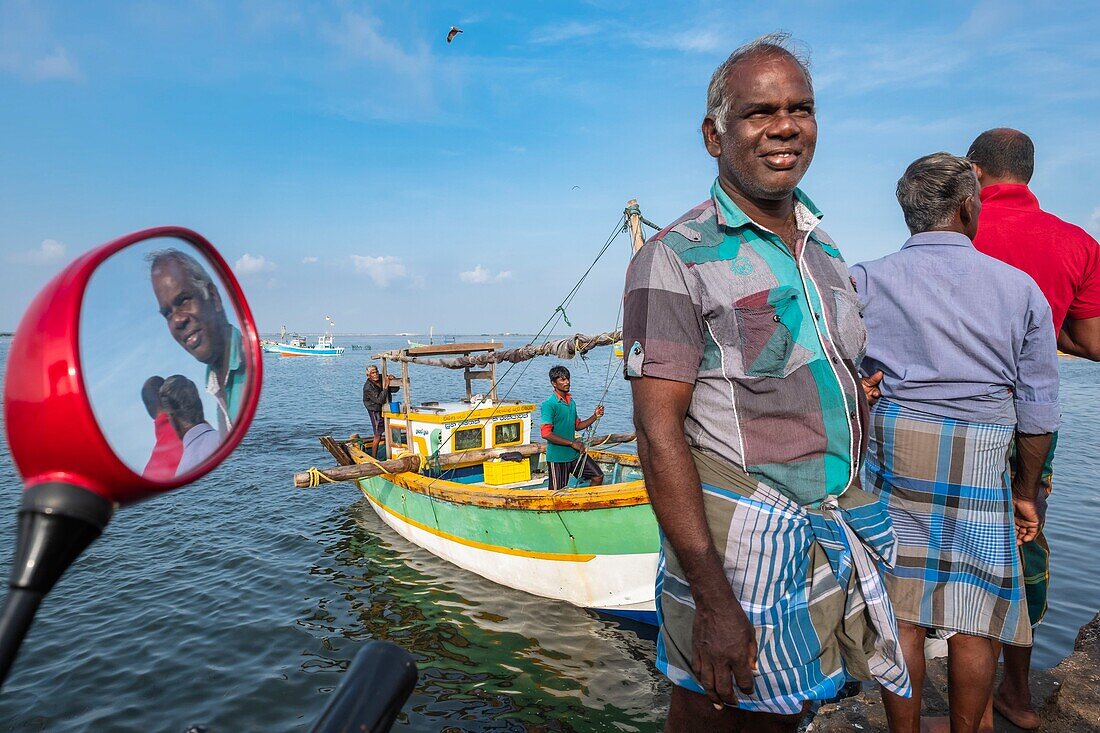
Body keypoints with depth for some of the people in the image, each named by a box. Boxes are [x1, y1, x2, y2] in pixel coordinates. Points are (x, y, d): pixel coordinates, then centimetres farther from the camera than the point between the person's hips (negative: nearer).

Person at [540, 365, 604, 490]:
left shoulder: (571, 402, 9)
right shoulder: (549, 404, -16)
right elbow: (546, 433, -23)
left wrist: (595, 416, 4)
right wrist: (572, 443, -20)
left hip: (575, 453, 7)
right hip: (557, 457, -7)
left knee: (598, 476, 6)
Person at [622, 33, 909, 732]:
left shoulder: (825, 251, 11)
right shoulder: (675, 259, -13)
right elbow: (659, 431, -19)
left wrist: (856, 517, 15)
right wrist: (714, 597, -22)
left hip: (834, 536, 7)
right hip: (737, 542, -7)